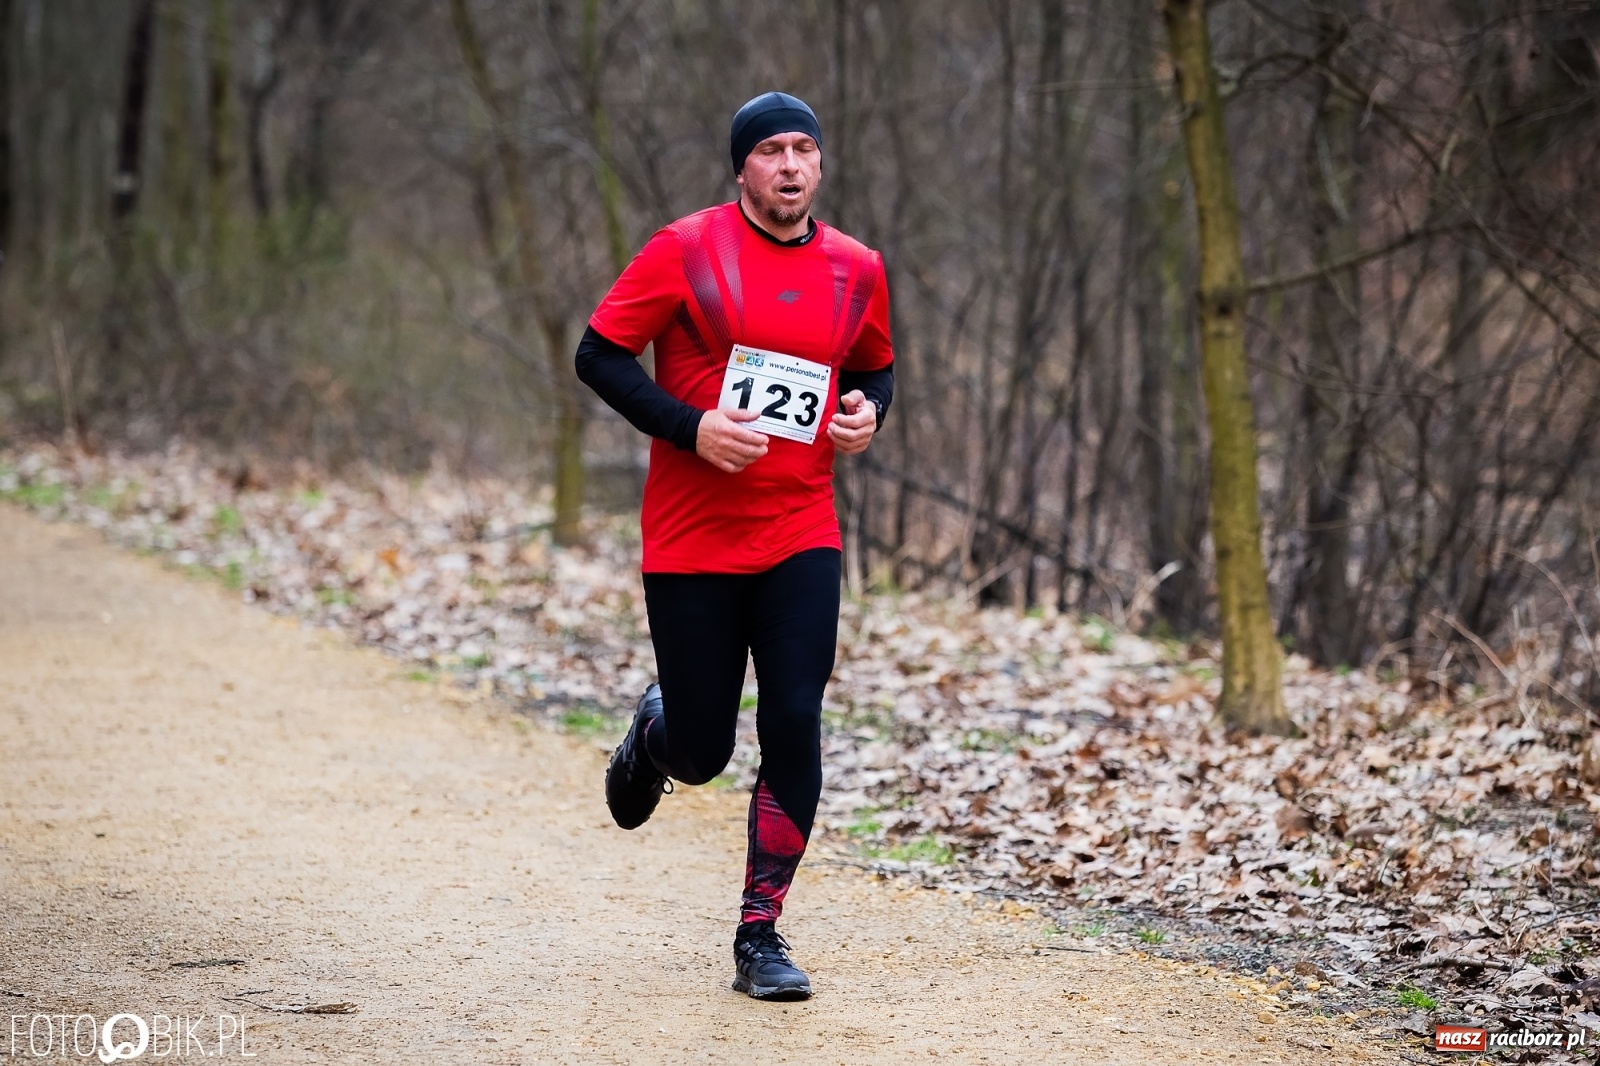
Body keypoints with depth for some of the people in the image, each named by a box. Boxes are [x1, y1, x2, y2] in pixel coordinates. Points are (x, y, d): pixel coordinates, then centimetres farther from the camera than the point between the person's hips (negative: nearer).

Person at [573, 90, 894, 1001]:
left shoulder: (856, 270, 7)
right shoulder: (686, 251, -5)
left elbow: (876, 370, 22)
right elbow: (600, 354, -4)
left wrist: (868, 412, -1)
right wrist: (691, 426, -16)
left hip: (801, 538, 2)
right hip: (690, 540, -2)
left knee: (794, 728, -9)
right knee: (702, 755, 3)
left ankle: (761, 936, 3)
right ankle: (658, 729, 42)